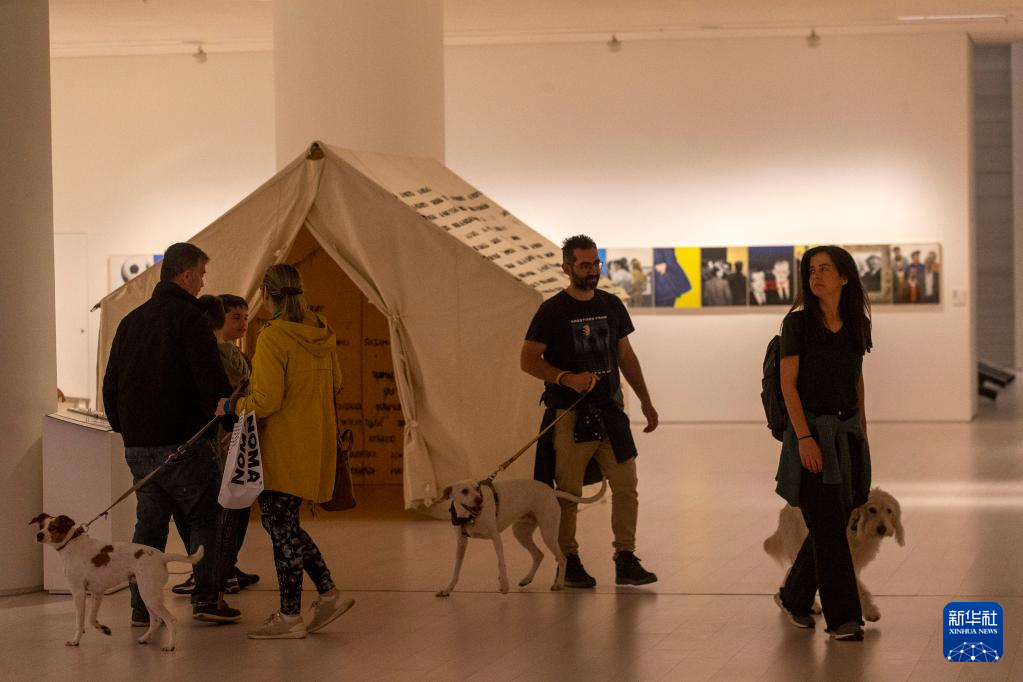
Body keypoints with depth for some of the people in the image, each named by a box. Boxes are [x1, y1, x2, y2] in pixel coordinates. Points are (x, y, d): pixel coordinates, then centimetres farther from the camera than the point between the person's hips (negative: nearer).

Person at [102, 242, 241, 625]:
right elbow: (211, 378, -17)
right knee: (206, 516, 4)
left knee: (149, 522, 11)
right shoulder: (188, 317, -8)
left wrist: (124, 429, 24)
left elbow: (111, 385, 20)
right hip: (181, 440, -7)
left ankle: (141, 606, 9)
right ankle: (206, 598, -2)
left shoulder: (131, 321, 16)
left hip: (137, 446, 7)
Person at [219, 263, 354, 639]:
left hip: (284, 447, -8)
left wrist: (232, 407, -5)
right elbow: (334, 384, 19)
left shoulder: (273, 337, -17)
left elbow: (267, 400, -20)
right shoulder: (322, 334, 7)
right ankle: (329, 594, 15)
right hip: (316, 441, 8)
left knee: (282, 528, 1)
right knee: (284, 523, 19)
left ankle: (290, 616, 6)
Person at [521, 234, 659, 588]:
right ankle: (569, 562, 10)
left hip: (609, 412, 5)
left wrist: (645, 400, 15)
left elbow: (626, 355, 18)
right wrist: (566, 378, -21)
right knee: (568, 492, 0)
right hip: (569, 416, -4)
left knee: (626, 486, -1)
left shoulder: (611, 305, 11)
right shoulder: (553, 310, -5)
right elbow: (528, 360, -6)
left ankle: (626, 561, 5)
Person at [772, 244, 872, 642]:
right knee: (829, 528, -6)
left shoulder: (856, 324, 7)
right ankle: (842, 617, -2)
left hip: (848, 432, 5)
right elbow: (788, 383, -10)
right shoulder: (798, 322, -7)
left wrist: (862, 428, 15)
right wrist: (804, 437, -17)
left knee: (829, 525, 9)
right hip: (811, 429, -5)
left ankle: (794, 598, 28)